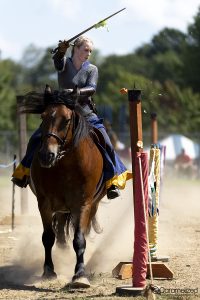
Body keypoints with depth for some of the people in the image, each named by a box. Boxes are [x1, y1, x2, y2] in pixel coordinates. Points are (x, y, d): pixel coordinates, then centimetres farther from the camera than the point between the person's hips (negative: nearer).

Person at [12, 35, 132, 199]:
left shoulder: (92, 69, 4)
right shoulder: (64, 63, 1)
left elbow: (92, 88, -12)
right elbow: (57, 59, -23)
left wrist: (77, 92, -33)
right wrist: (61, 50, -46)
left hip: (86, 114, 0)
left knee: (105, 142, -18)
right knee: (37, 138, -9)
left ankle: (112, 181, -9)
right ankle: (25, 171, 14)